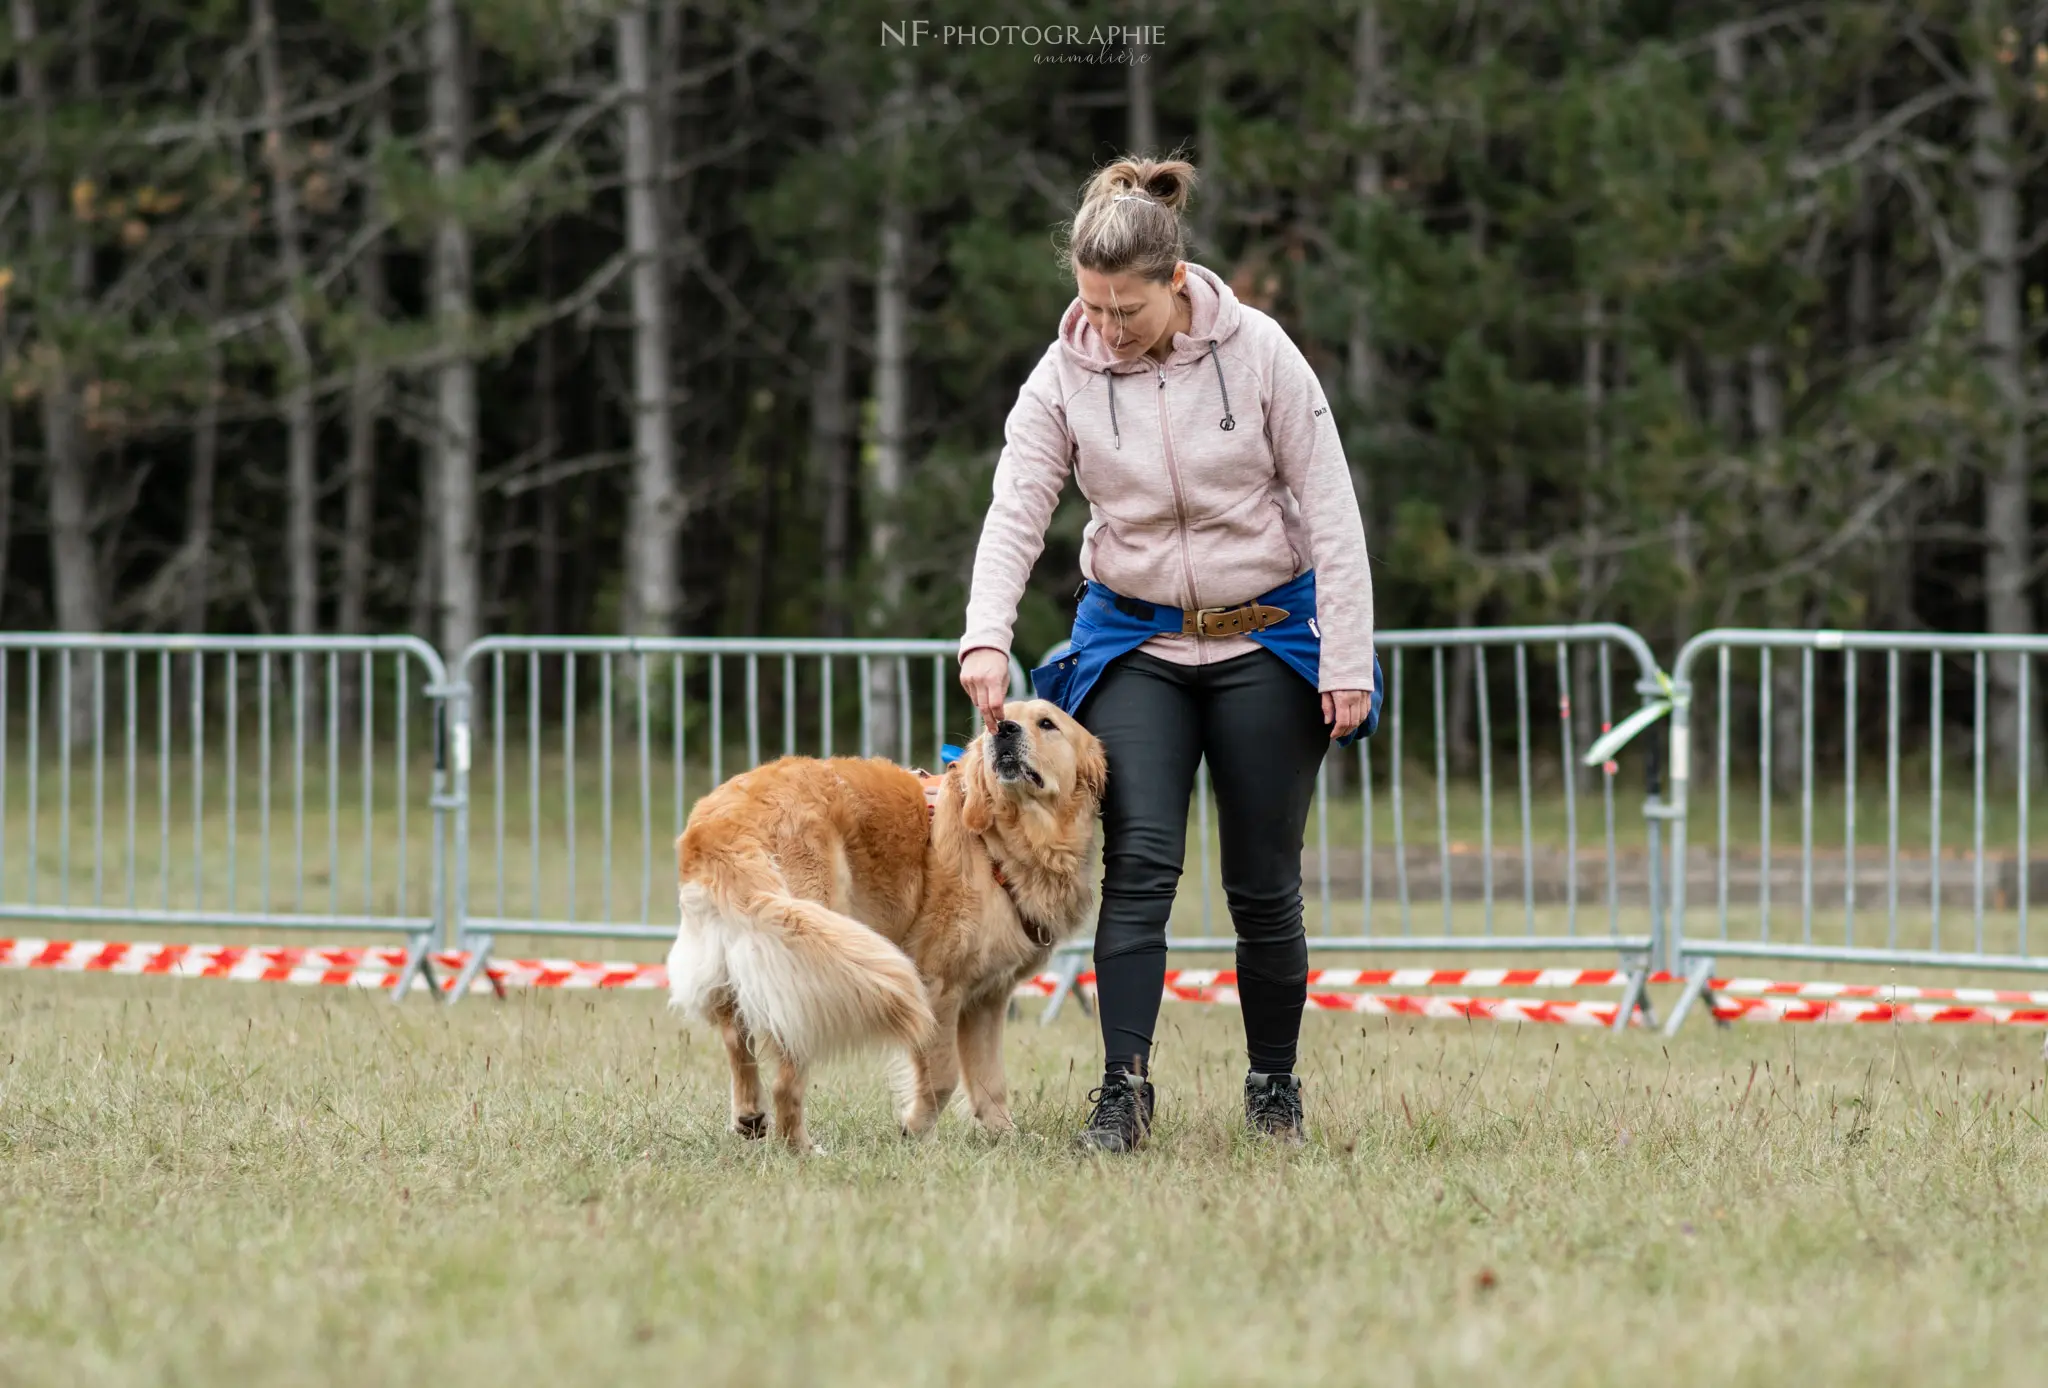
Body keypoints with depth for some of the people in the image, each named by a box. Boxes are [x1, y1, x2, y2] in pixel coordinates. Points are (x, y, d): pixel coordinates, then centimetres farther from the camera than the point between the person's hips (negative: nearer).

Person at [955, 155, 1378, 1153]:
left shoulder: (1256, 351, -11)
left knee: (1263, 882, 2)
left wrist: (1346, 662, -11)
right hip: (1134, 641, 1)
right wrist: (986, 637, -27)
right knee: (1139, 860, -16)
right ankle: (1124, 1087, -18)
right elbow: (1015, 511, -11)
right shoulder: (1065, 375, -7)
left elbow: (1330, 511, -8)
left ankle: (1274, 1088, 18)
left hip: (1265, 637, -1)